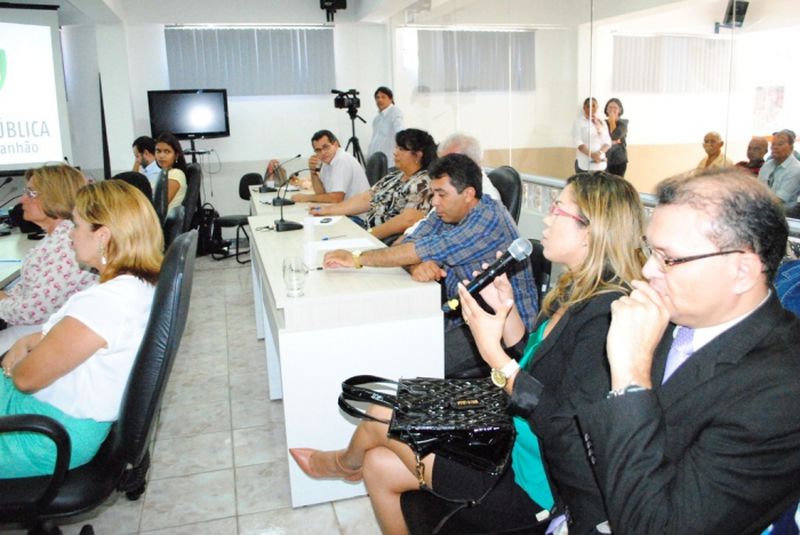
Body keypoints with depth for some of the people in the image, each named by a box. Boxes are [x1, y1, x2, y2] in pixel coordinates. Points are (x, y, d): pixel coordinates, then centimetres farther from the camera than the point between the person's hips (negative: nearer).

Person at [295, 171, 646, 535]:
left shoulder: (606, 314, -27)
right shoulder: (576, 292, 2)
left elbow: (567, 427, -28)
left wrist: (492, 351, -26)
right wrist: (507, 310, -3)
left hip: (535, 477, -8)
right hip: (511, 436, 8)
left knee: (379, 418, 7)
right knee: (378, 464, 9)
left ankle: (345, 462, 42)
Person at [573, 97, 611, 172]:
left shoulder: (601, 123, 16)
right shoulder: (579, 122, 2)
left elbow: (607, 141, 9)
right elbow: (578, 142, -9)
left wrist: (599, 153, -12)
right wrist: (592, 155, -19)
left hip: (600, 164, 4)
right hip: (584, 164, -4)